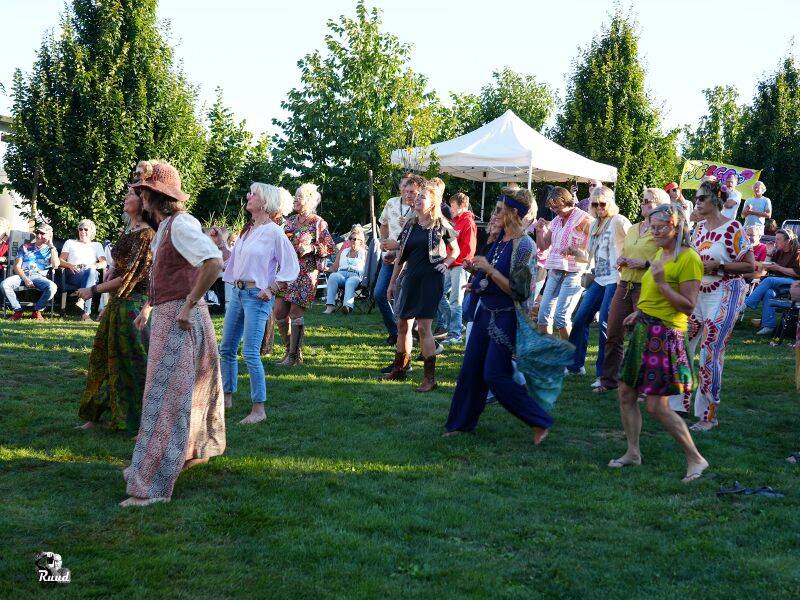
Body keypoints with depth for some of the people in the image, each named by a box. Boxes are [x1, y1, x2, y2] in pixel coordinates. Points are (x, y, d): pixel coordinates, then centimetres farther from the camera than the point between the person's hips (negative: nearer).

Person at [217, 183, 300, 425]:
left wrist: (270, 290, -13)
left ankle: (259, 409, -4)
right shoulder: (248, 230, 13)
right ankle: (227, 397, 28)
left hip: (257, 296, -8)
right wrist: (220, 244, 9)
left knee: (250, 353, -11)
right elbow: (233, 259, 20)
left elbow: (291, 267, -10)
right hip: (237, 292, 8)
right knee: (226, 349, 14)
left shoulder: (274, 232, -10)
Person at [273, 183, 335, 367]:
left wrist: (311, 248, -18)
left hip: (305, 274, -7)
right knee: (279, 312, 4)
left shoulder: (317, 222, -3)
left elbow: (331, 247, -6)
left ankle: (295, 355, 4)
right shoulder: (291, 221, 14)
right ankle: (290, 349, 21)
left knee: (295, 314, -7)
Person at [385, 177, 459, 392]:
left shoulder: (440, 225, -3)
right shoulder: (410, 224, 11)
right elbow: (401, 256, 14)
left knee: (423, 327, -10)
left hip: (430, 279, -6)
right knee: (402, 324, 10)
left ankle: (430, 376, -3)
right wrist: (393, 282, 14)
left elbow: (455, 250, 9)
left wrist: (445, 264, -8)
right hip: (409, 277, 6)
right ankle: (400, 368, 25)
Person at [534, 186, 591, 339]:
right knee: (543, 313, 4)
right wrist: (539, 230, 3)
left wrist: (573, 250, -21)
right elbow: (543, 246, 21)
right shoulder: (555, 221, 17)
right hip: (554, 271, 7)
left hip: (573, 273, -7)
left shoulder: (583, 219, -5)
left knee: (561, 316, -13)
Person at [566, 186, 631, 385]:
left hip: (615, 279, -8)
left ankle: (604, 374, -1)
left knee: (605, 324, -9)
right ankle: (575, 365, 21)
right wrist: (576, 254, 5)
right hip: (599, 279, 8)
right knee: (580, 320, 7)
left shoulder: (618, 221, -6)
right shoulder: (595, 225, 17)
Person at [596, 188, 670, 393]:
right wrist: (621, 261, 7)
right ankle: (609, 379, 17)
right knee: (613, 334, 7)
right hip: (624, 285, 7)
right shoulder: (633, 229, 18)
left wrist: (644, 264, -19)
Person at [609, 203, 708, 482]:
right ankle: (633, 452, 24)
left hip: (665, 336, -9)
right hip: (644, 330, 9)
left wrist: (661, 282, -23)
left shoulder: (688, 259, -14)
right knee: (626, 394, 11)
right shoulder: (661, 253, 12)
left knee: (657, 406, -8)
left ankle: (696, 459, 5)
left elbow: (688, 305, -18)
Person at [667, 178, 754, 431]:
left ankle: (709, 415, 5)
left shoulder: (732, 228, -11)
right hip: (698, 293, 7)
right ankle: (677, 403, 16)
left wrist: (718, 266, -18)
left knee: (710, 355, -6)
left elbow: (750, 265, -10)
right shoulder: (699, 227, 11)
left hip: (724, 296, -7)